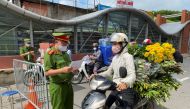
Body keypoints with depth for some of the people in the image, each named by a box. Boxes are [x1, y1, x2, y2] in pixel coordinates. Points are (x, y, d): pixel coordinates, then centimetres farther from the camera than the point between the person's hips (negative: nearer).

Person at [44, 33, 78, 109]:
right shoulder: (50, 54, -12)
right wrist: (62, 70, -31)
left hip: (68, 85, 8)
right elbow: (47, 72, -18)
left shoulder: (65, 53, 13)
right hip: (58, 87, -8)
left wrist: (72, 70, 3)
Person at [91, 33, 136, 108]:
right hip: (116, 88, 8)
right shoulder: (115, 58, 9)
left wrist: (125, 83, -48)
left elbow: (132, 75, -27)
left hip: (126, 89, -7)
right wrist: (97, 75, 1)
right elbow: (109, 72, 14)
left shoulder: (128, 57, -16)